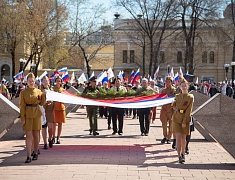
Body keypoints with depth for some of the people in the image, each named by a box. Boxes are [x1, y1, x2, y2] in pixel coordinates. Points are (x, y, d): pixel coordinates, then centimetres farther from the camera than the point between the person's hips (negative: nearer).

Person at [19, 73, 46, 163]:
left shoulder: (38, 91, 6)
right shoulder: (23, 92, -2)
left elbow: (42, 103, 11)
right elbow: (22, 106, -3)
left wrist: (43, 95, -6)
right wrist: (22, 118, -8)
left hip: (37, 114, 3)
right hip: (28, 115, -2)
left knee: (36, 135, 8)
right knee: (28, 136, -7)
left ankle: (35, 153, 23)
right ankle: (28, 156, -7)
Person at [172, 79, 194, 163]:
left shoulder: (190, 97, -4)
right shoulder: (177, 96, 7)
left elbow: (189, 110, -9)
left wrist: (184, 122, -15)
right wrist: (174, 103, -7)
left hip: (185, 119, -1)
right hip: (176, 118, 2)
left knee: (183, 138, 8)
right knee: (178, 137, -8)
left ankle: (183, 154, 27)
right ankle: (179, 156, -13)